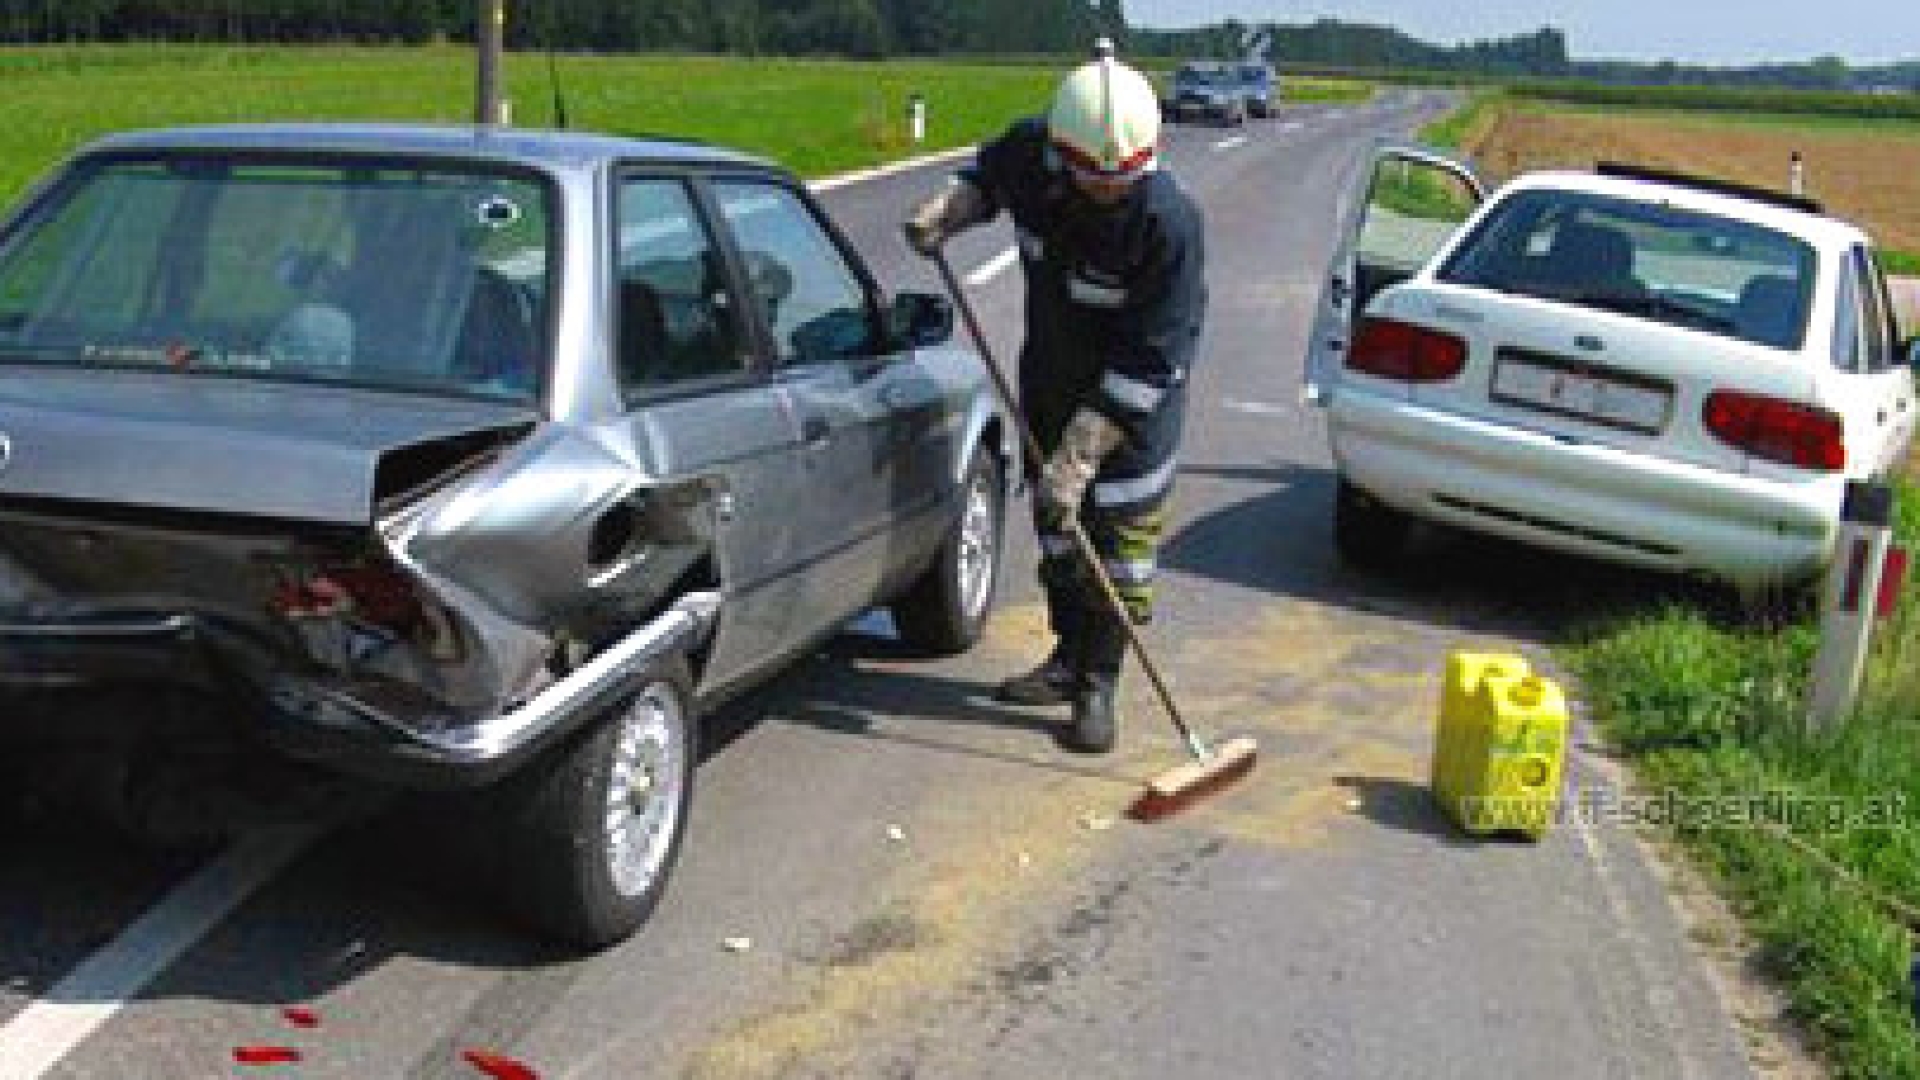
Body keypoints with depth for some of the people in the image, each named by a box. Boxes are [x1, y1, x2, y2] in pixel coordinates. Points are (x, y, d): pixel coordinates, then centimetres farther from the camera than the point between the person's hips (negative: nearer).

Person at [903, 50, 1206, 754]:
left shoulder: (1169, 222, -32)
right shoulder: (1031, 151, -18)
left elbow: (1150, 360, -30)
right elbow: (988, 175, 10)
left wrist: (1080, 453, -32)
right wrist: (945, 213, -12)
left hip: (1136, 396, -5)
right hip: (1050, 373, 6)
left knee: (1120, 533, -4)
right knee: (1055, 519, 15)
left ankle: (1098, 684, 10)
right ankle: (1070, 657, 32)